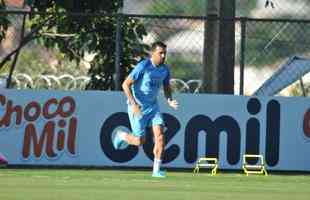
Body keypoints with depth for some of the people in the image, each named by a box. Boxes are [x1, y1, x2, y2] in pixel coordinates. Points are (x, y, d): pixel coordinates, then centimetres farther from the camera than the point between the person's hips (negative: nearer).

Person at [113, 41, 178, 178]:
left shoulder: (165, 70, 1)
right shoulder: (143, 67, -18)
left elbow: (166, 87, 17)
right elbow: (125, 84, -17)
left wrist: (169, 100, -4)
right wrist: (133, 104, -24)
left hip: (153, 106, 5)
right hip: (137, 107, -5)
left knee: (159, 134, -12)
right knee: (140, 141, -1)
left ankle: (156, 170, -8)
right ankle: (121, 135, 32)